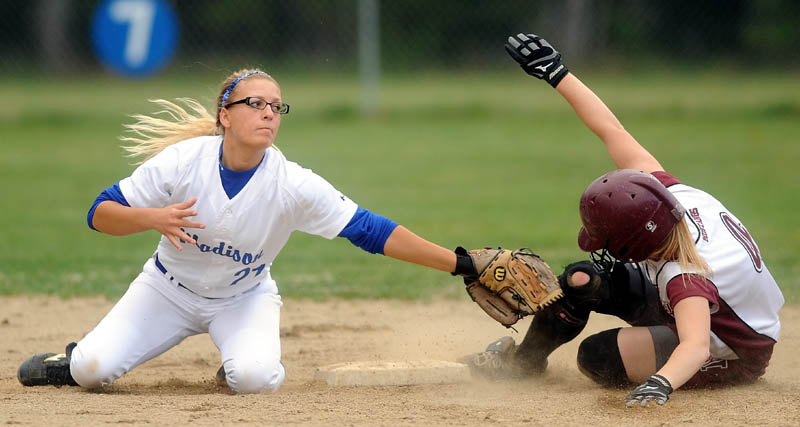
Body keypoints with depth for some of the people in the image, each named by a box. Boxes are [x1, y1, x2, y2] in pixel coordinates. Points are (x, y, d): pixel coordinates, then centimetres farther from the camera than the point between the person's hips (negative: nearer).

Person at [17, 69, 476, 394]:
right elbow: (100, 213, -18)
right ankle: (73, 360, 24)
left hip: (244, 298, 0)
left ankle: (241, 365, 7)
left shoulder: (295, 185, -25)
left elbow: (370, 230, -26)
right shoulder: (182, 161, -23)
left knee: (255, 377, -31)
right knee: (91, 370, -15)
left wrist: (460, 264, -32)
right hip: (170, 287, 0)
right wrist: (153, 218, -39)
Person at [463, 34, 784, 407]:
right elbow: (611, 130, -15)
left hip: (734, 358, -8)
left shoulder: (684, 277, -41)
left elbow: (696, 346, -57)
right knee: (580, 281, 3)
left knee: (598, 357, -24)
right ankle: (524, 358, 27)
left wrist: (660, 384, -76)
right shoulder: (668, 191, -21)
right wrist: (555, 72, -10)